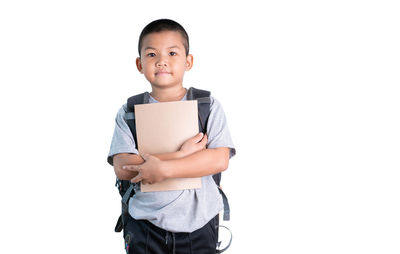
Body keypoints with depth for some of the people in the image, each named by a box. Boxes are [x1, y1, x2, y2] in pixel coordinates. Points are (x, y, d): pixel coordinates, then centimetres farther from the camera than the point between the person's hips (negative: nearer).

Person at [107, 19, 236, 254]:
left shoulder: (209, 106, -1)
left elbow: (220, 160, -13)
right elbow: (122, 168, -13)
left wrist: (163, 168, -23)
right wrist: (182, 154, -20)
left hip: (198, 224, 0)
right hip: (146, 224, 0)